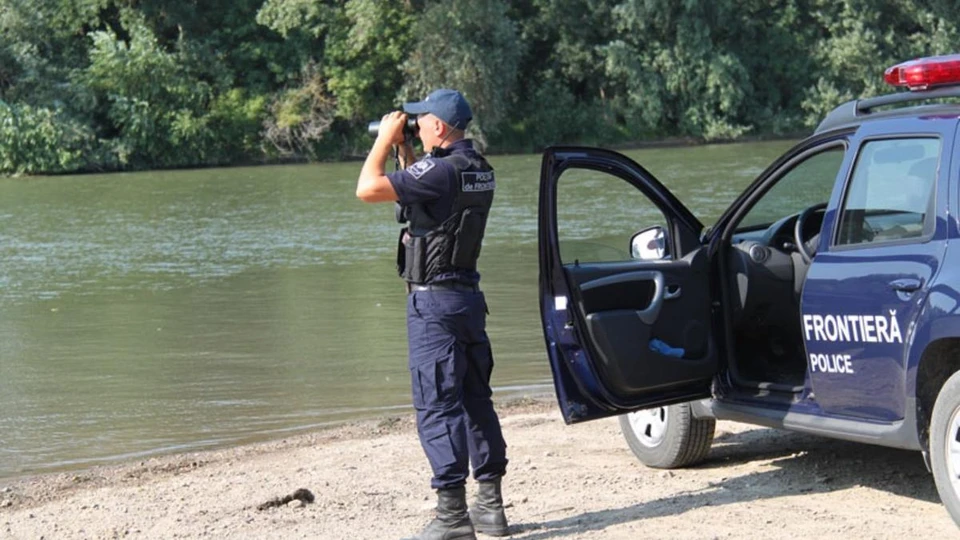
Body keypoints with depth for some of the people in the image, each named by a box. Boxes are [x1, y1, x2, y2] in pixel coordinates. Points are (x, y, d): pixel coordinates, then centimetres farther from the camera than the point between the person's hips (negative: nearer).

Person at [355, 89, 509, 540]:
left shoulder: (441, 171, -20)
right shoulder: (477, 169, 9)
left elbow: (368, 189, -24)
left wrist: (385, 139, -10)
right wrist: (403, 150, 16)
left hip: (434, 300, -9)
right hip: (468, 294, 9)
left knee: (436, 405, -7)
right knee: (475, 399, 14)